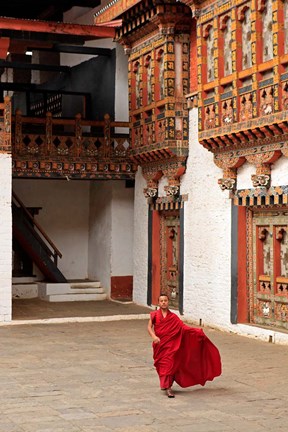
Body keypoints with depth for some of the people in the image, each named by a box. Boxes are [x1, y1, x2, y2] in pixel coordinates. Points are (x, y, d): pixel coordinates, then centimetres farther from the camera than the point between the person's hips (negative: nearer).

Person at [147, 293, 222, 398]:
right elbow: (149, 327, -2)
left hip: (170, 344, 0)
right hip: (159, 344, 0)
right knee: (161, 365, 4)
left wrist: (197, 331, -14)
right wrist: (154, 336, -20)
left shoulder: (173, 316, 3)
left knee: (170, 364, -6)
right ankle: (165, 384, 23)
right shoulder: (155, 315, 2)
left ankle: (167, 386, -1)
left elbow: (183, 327, -2)